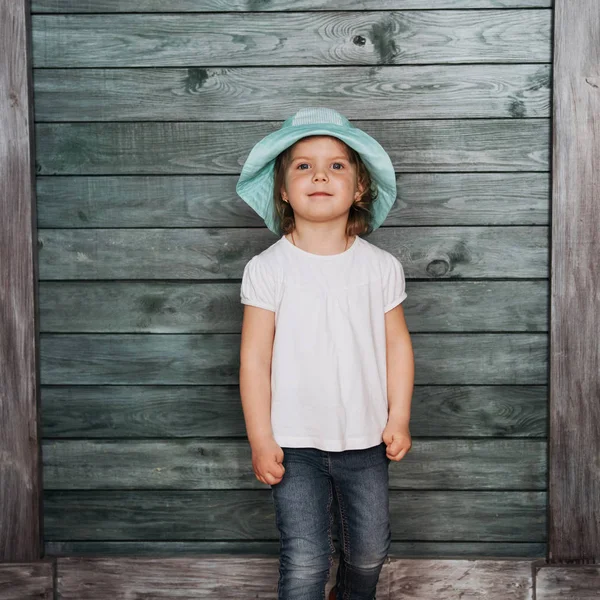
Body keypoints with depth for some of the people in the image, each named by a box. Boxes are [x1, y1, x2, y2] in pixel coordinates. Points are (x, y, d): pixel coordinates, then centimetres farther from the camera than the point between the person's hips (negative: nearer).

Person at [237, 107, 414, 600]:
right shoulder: (268, 268, -8)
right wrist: (260, 439, -8)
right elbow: (254, 357, -7)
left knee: (370, 549, 18)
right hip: (295, 444, -2)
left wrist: (399, 418, 1)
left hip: (365, 440, 3)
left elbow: (397, 344, 4)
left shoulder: (381, 266, -2)